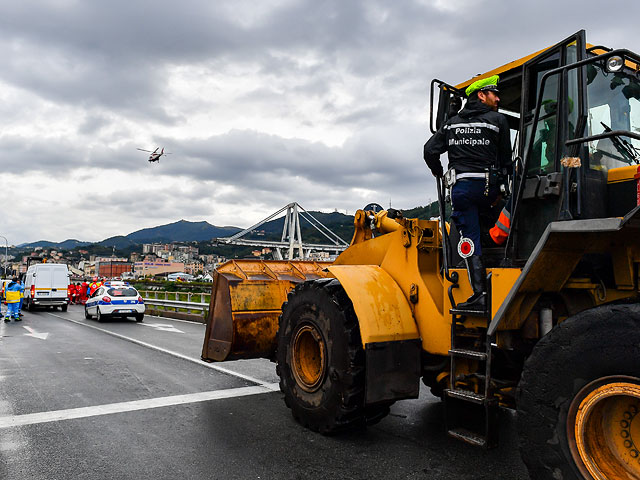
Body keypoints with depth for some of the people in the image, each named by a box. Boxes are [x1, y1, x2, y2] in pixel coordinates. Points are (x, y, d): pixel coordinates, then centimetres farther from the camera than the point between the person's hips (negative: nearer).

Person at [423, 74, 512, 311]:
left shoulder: (452, 123, 15)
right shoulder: (498, 120, 6)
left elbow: (430, 150, 13)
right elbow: (505, 159, 8)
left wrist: (439, 174, 28)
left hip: (460, 186, 1)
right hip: (488, 186, -1)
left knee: (470, 240, -1)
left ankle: (480, 295, -5)